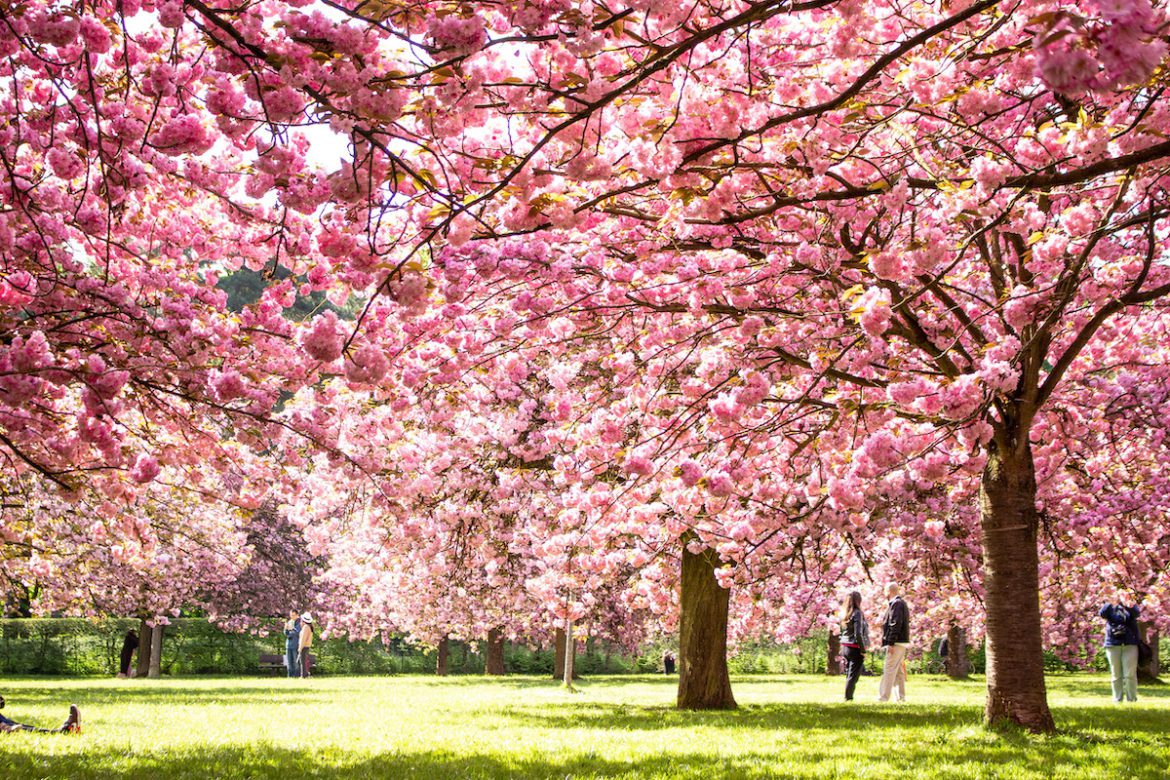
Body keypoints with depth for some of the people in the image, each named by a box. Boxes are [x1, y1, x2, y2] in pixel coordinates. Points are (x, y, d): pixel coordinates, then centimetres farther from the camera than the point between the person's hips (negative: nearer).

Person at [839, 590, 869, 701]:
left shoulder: (844, 613, 10)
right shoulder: (857, 613, -12)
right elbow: (858, 634, -17)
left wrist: (843, 648, 17)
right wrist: (863, 650, -11)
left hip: (845, 647, 7)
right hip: (855, 648, -7)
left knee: (849, 674, 11)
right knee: (853, 675, -3)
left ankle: (848, 697, 10)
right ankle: (848, 697, -4)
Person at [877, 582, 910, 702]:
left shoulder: (896, 604, -13)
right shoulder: (902, 603, 19)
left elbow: (896, 624, -21)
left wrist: (891, 643, -22)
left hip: (896, 643, -10)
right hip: (902, 643, 10)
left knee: (889, 670, -11)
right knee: (899, 671, 12)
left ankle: (883, 697, -13)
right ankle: (900, 697, 13)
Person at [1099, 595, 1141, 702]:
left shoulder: (1130, 607, 9)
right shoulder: (1110, 608, 10)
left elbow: (1137, 612, -14)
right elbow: (1101, 613, -10)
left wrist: (1125, 603, -27)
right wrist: (1110, 603, -20)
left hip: (1130, 644, -1)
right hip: (1113, 644, 1)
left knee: (1130, 674, -5)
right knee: (1116, 675, 4)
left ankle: (1132, 698, 1)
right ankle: (1117, 698, 10)